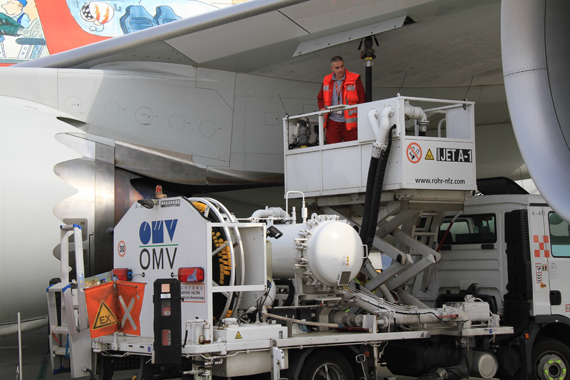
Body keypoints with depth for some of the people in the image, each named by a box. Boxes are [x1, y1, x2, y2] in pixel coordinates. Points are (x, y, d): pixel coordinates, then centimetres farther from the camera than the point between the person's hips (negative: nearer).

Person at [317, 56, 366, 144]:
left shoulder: (354, 79, 0)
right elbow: (320, 99, 24)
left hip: (350, 122, -3)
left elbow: (362, 99, 0)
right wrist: (322, 108, 1)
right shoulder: (326, 81, 11)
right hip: (332, 122, 3)